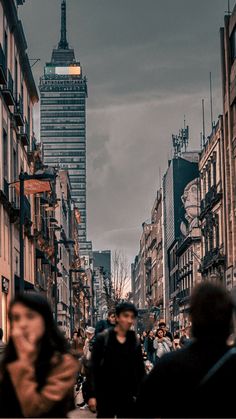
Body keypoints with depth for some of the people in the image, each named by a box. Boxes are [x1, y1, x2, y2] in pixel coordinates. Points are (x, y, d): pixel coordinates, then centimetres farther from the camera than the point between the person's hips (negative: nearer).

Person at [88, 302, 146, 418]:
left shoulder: (135, 342, 5)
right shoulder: (103, 338, -4)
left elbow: (140, 369, 7)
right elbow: (94, 367, -6)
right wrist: (92, 395, -10)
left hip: (128, 395, 3)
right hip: (105, 394, -3)